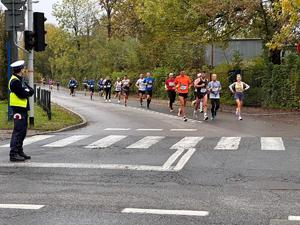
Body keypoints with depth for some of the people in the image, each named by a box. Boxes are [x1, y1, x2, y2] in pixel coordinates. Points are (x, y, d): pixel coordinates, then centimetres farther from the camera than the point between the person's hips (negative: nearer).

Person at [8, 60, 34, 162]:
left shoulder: (21, 80, 17)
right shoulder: (14, 81, -14)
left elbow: (31, 91, 11)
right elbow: (22, 94, -21)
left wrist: (27, 91, -9)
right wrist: (28, 91, -3)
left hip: (23, 108, 10)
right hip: (18, 109, -10)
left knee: (22, 131, 13)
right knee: (18, 131, -10)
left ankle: (19, 151, 21)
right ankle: (13, 154, -9)